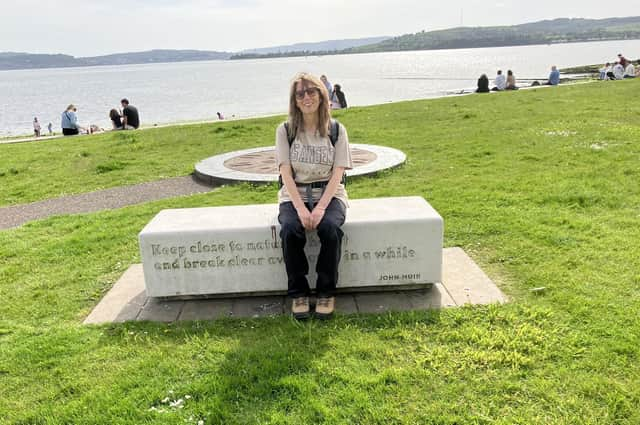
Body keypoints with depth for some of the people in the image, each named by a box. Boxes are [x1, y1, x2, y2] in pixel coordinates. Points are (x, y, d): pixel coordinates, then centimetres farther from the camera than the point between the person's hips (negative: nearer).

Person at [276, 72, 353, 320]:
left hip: (328, 194, 0)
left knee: (330, 228, -32)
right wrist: (301, 209, -20)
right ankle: (298, 293, -13)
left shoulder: (336, 130, 3)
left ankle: (326, 292, -14)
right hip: (294, 195, 0)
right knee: (290, 230, -31)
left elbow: (337, 174, -5)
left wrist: (320, 209, -20)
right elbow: (286, 174, -5)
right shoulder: (285, 130, 3)